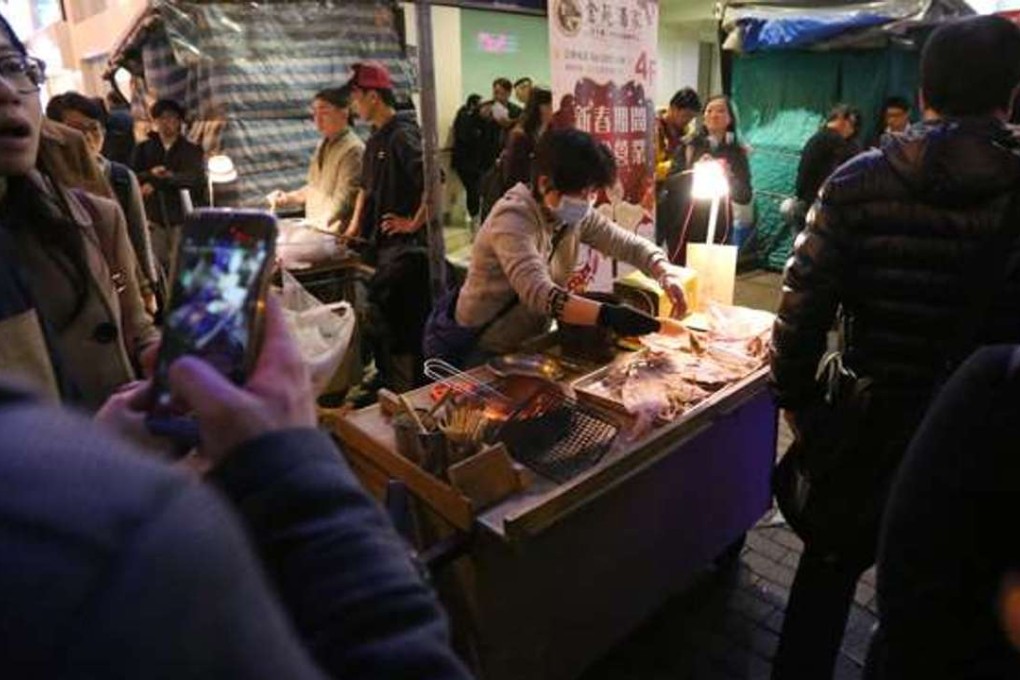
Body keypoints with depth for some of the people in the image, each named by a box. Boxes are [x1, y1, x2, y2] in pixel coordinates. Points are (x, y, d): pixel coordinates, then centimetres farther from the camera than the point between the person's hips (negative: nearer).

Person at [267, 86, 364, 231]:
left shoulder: (353, 149, -12)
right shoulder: (323, 144, 15)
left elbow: (343, 199, -17)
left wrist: (320, 225, -22)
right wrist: (288, 198, 10)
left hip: (332, 233, -8)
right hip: (313, 227, 8)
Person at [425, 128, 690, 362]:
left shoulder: (575, 216, -3)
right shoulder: (513, 219, -25)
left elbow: (631, 245, 2)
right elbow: (539, 294, -39)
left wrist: (667, 273, -18)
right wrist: (608, 315, -51)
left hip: (529, 342, 7)